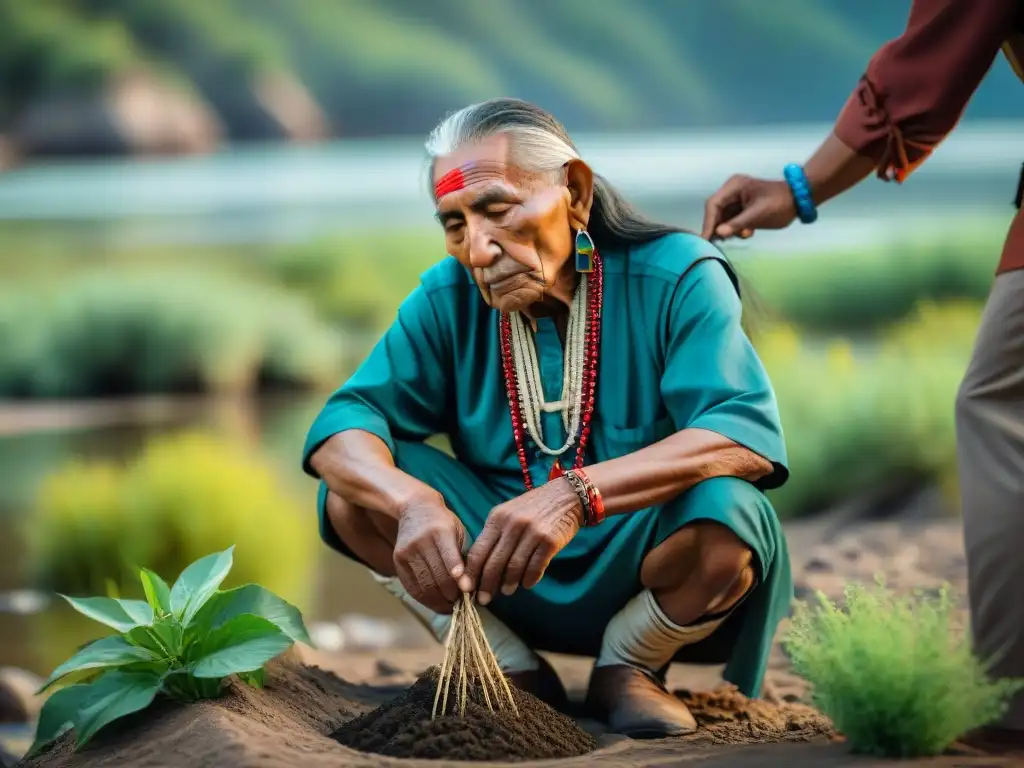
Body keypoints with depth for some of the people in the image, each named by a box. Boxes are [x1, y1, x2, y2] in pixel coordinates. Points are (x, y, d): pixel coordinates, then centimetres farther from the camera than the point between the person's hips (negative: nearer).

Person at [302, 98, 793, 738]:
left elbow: (746, 433, -29)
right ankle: (515, 672, -1)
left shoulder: (676, 277, -15)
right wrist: (413, 502, -36)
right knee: (355, 492, -16)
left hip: (641, 568, -3)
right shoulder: (448, 298, -4)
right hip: (501, 575, 3)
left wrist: (576, 495, -43)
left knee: (725, 521, -35)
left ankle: (628, 670, -1)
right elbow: (344, 424, -12)